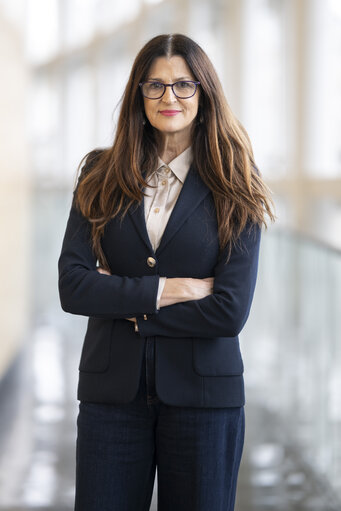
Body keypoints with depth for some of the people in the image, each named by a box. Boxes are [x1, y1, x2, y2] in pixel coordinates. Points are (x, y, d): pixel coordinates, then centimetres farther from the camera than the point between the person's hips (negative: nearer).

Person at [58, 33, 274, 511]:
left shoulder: (234, 191, -1)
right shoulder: (101, 176, 5)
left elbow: (231, 312, -11)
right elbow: (71, 286, -5)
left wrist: (125, 302, -9)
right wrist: (165, 289, -12)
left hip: (203, 394, -1)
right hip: (111, 391, 1)